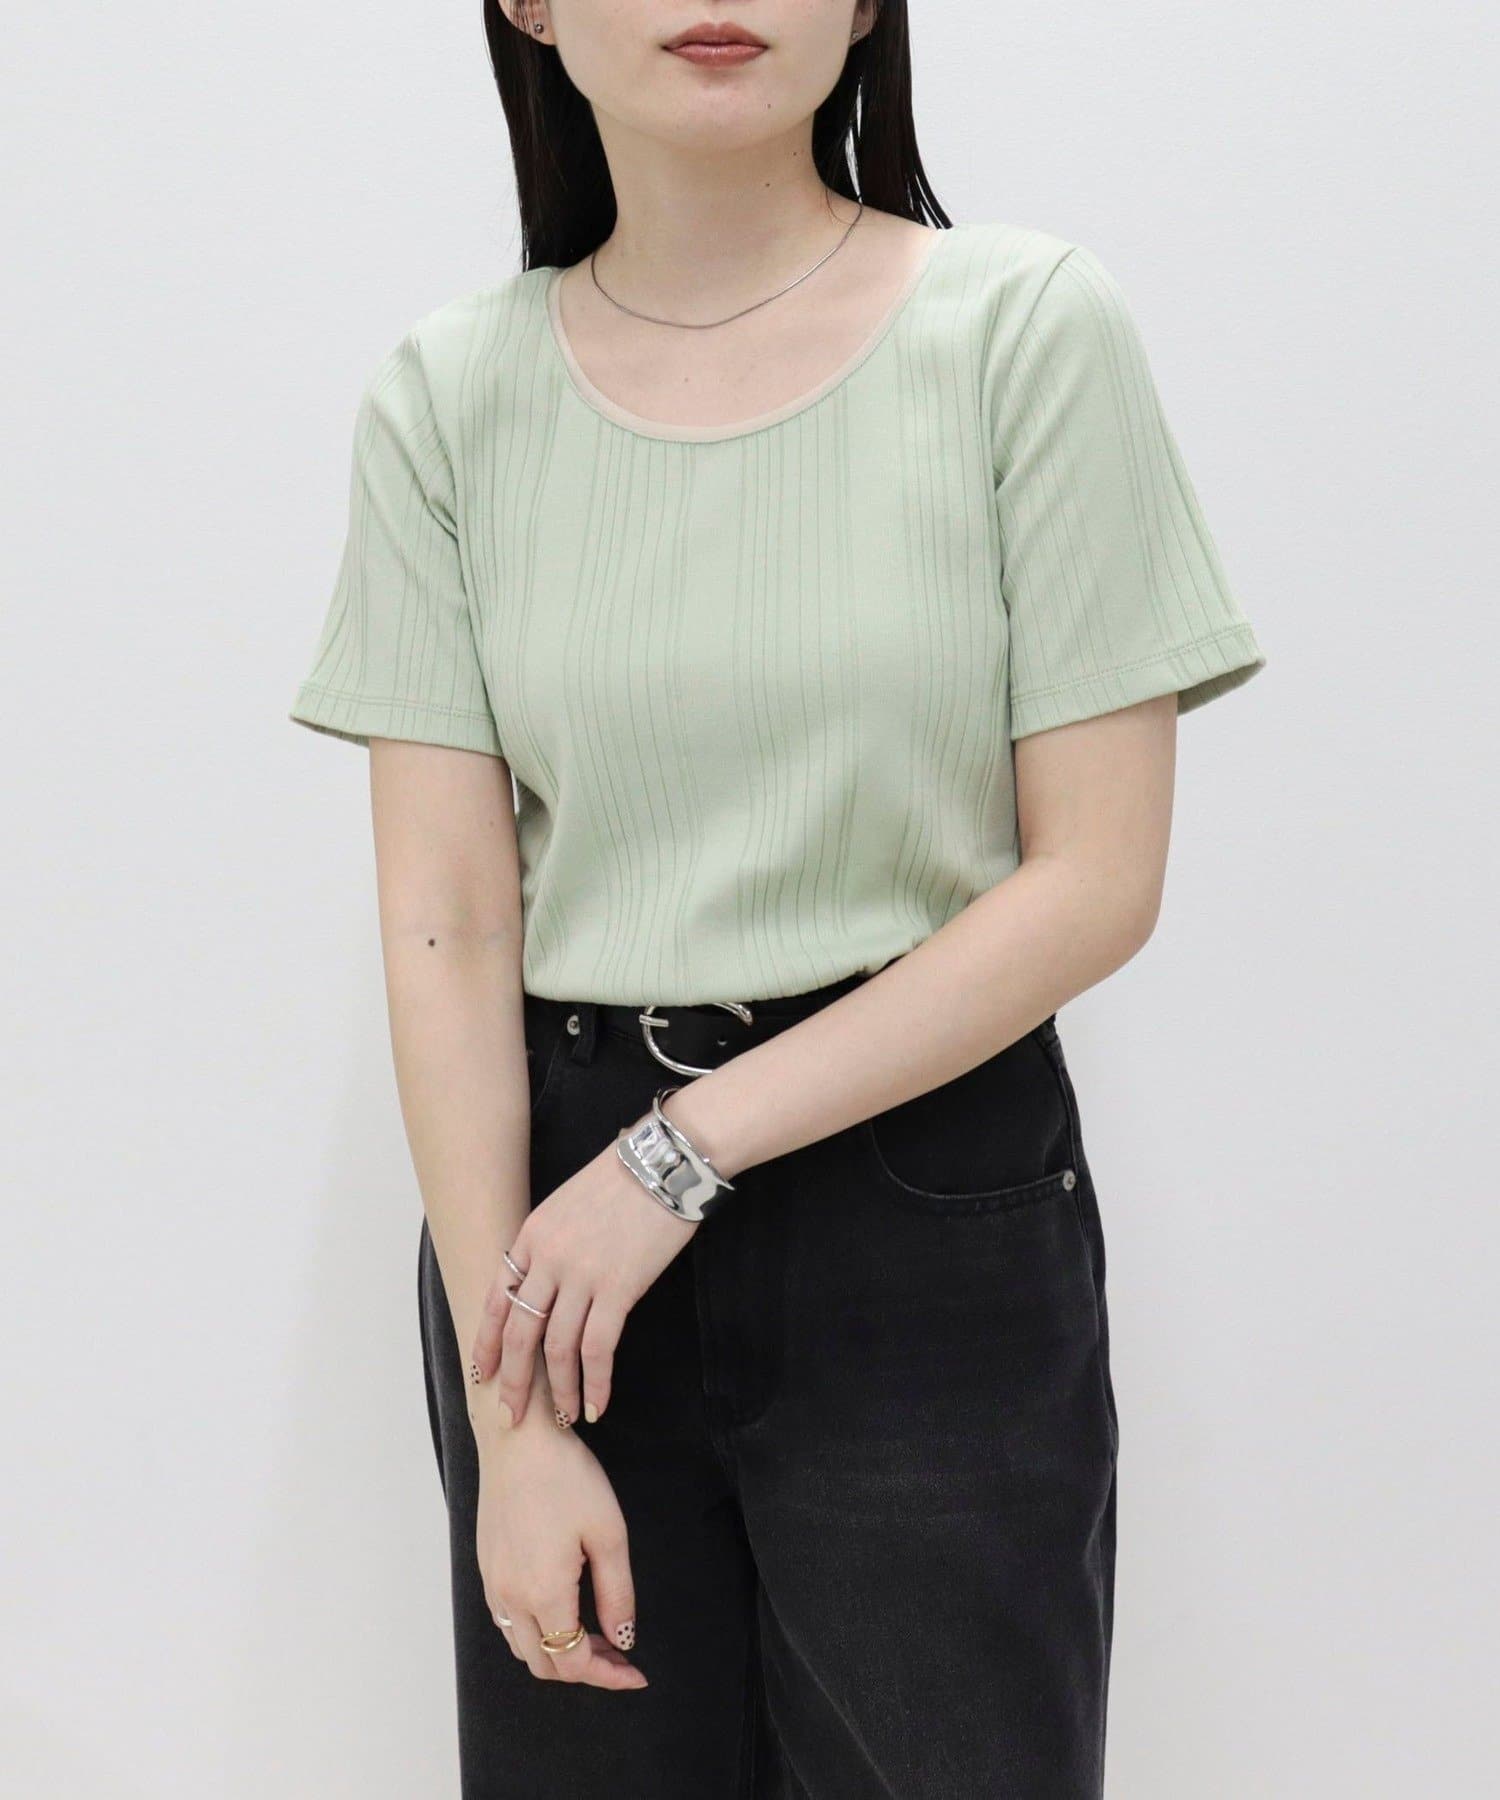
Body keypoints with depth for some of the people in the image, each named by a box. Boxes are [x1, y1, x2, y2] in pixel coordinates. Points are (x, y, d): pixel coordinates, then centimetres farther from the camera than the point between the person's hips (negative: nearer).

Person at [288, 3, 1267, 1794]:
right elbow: (444, 928, -4)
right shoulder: (445, 399, 0)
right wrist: (508, 1421, -9)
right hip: (551, 1198, 2)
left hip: (928, 1203, -1)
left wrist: (689, 1151, -13)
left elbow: (1099, 878, -8)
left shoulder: (1030, 328, -6)